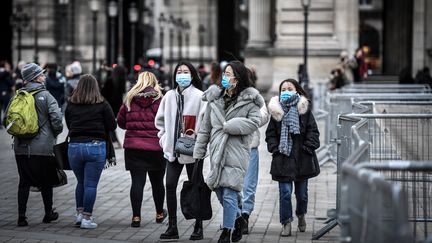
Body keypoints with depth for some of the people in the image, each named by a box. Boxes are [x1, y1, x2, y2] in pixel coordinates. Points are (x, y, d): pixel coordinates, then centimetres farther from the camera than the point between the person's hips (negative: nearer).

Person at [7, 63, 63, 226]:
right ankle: (48, 214, 22)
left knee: (24, 182, 9)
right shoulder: (45, 96, -8)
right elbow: (56, 119, -15)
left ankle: (21, 217, 5)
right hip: (43, 147, -3)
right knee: (46, 182, 11)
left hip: (21, 147, 4)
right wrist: (55, 134, 4)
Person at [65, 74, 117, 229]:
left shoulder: (71, 105, 2)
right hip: (95, 146, -3)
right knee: (91, 184, 1)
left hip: (74, 146, 3)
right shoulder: (102, 105, -6)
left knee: (81, 182, 19)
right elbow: (112, 126, -3)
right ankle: (86, 218, 2)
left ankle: (79, 213, 21)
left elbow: (68, 125, 11)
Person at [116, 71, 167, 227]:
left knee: (137, 181, 1)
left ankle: (136, 216, -4)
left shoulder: (130, 99, 1)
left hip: (134, 146, 1)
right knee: (157, 181, 15)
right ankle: (159, 213, 30)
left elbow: (121, 122, 9)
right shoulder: (160, 99, -6)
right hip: (156, 147, -1)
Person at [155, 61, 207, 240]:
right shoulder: (169, 96, 8)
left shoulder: (199, 96, -8)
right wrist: (164, 138, 9)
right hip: (172, 150, 4)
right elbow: (160, 119, 17)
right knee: (170, 186, -1)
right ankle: (172, 227, 7)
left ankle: (198, 227, 14)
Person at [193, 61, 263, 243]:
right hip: (217, 151, 5)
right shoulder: (215, 97, 10)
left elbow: (254, 122, -10)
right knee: (220, 192, 11)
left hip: (236, 152, -5)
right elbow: (205, 127, 13)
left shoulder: (249, 99, -1)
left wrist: (229, 125, -13)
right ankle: (238, 219, 34)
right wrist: (198, 152, 11)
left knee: (229, 194, -8)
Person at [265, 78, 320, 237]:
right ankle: (286, 223, 3)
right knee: (285, 192, -6)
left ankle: (301, 215, 39)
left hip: (302, 158, 1)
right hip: (283, 158, 0)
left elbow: (313, 131, 1)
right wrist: (275, 148, -6)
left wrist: (308, 147, -10)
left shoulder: (304, 110, 1)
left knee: (302, 192, 12)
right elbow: (270, 133, 6)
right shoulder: (277, 111, 3)